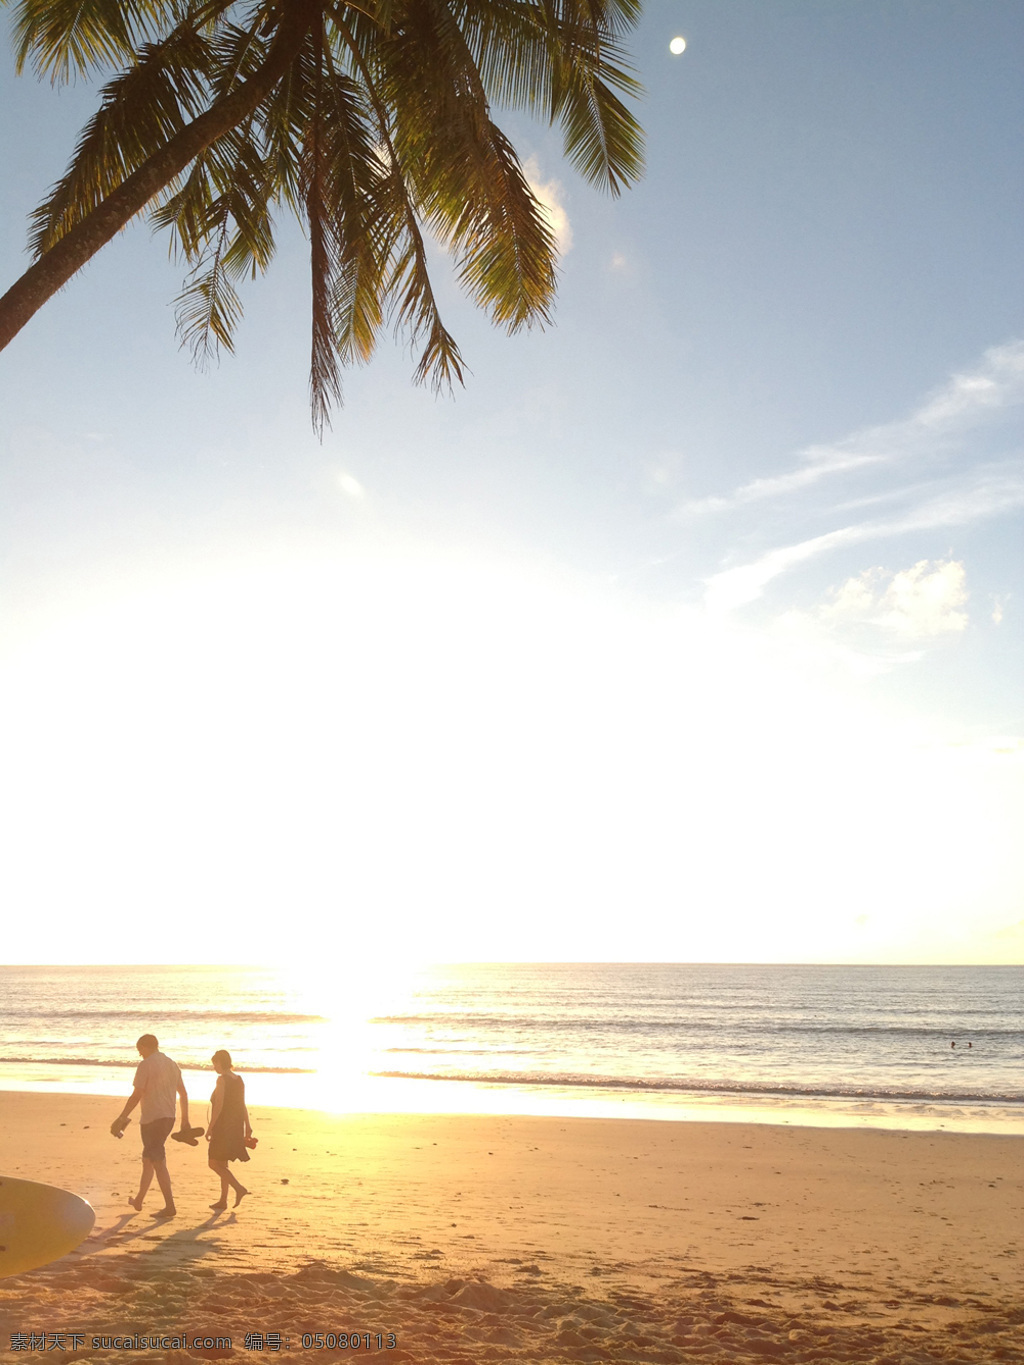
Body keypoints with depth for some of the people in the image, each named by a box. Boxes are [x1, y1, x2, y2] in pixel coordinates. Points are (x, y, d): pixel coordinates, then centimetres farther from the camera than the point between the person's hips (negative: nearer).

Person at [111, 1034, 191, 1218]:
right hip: (169, 1118, 8)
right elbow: (183, 1094, 15)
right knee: (148, 1158, 21)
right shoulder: (172, 1064, 13)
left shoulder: (145, 1065, -10)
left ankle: (169, 1206, -6)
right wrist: (185, 1120, 21)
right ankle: (138, 1201, 33)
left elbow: (137, 1095, -15)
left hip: (152, 1119, -8)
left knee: (158, 1163, -4)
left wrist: (122, 1118, -8)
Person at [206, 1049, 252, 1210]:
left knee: (214, 1163, -1)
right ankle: (223, 1200, 18)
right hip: (236, 1127, 8)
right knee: (222, 1164, 16)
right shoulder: (239, 1080, 9)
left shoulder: (222, 1079, -13)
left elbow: (218, 1106, -19)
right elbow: (242, 1106, 11)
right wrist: (247, 1127, 13)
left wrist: (210, 1128, -16)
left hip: (222, 1127, -8)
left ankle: (239, 1188, -14)